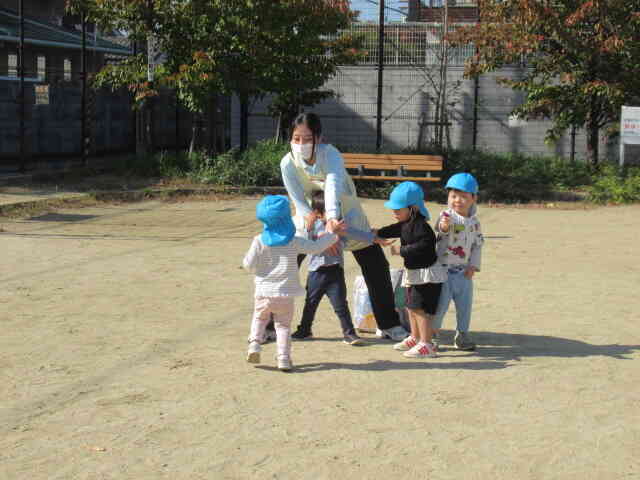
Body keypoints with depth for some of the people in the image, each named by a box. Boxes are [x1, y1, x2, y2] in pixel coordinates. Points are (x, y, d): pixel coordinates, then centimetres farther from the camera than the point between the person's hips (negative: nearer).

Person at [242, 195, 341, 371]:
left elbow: (249, 265, -7)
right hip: (286, 294, 0)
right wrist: (331, 235, 14)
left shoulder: (259, 241, -8)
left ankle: (254, 343, 4)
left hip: (264, 292, 0)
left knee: (259, 318, 23)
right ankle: (284, 357, 1)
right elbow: (315, 247, 1)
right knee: (283, 325, 9)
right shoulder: (294, 242, -7)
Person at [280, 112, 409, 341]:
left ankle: (389, 324, 16)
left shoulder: (330, 154, -29)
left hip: (346, 215, -1)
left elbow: (333, 185, -47)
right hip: (312, 218, 1)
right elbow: (299, 202, -21)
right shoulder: (288, 163, -21)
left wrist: (331, 218, -65)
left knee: (377, 268, -1)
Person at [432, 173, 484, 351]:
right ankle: (433, 333, 14)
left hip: (464, 271, 5)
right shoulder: (447, 216, -10)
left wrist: (473, 265, 1)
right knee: (440, 303, -2)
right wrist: (444, 226, -54)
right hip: (444, 268, -5)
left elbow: (478, 244, 11)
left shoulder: (474, 222, 6)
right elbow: (442, 230, -30)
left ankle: (462, 335, 25)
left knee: (465, 304, 11)